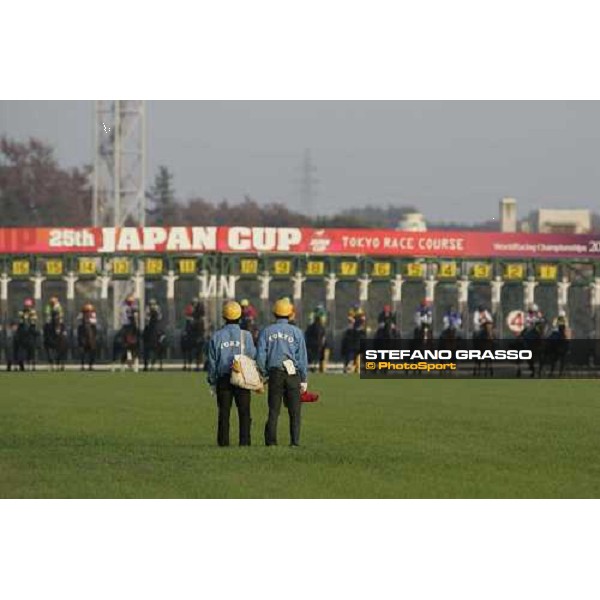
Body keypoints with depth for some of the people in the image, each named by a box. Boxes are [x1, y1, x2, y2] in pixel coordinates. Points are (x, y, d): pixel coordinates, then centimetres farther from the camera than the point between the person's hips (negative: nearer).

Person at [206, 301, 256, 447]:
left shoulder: (217, 336, 2)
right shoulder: (246, 335, -1)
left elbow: (212, 362, 5)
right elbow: (253, 357, 1)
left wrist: (212, 383, 11)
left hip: (223, 379, 1)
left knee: (224, 413, 4)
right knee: (244, 412, 2)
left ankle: (223, 441, 1)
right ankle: (244, 440, -3)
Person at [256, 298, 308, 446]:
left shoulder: (266, 331, 5)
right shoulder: (296, 332, 2)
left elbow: (260, 356, 1)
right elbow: (302, 357, 2)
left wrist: (264, 374, 11)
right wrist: (304, 379, 6)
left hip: (274, 374, 1)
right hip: (293, 373, -1)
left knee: (273, 410, 3)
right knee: (294, 411, 2)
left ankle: (271, 441, -2)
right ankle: (295, 441, -3)